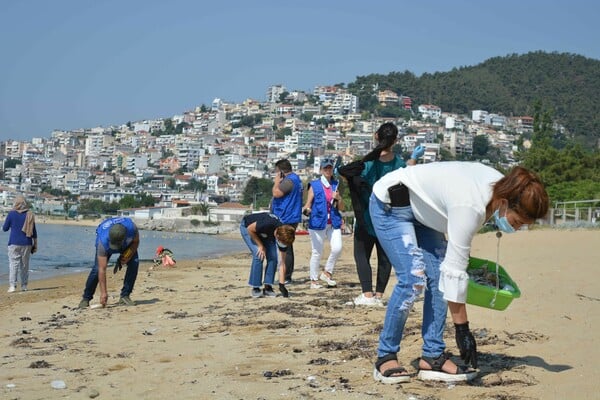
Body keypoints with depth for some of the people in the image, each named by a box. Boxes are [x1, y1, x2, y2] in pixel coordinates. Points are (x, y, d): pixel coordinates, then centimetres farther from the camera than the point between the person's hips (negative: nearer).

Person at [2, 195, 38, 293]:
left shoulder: (11, 214, -5)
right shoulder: (30, 215, 1)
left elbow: (5, 228, 4)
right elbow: (34, 232, 5)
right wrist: (35, 244, 13)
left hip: (14, 243, -2)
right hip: (26, 244, 2)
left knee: (13, 264, -4)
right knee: (25, 265, 11)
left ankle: (12, 285, -15)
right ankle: (24, 286, 13)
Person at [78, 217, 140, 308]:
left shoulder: (131, 228, -42)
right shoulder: (103, 241, -44)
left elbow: (136, 241, -15)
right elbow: (102, 269, -41)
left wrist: (128, 256, -32)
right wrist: (103, 292, -43)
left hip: (127, 244, 2)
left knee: (134, 262, -21)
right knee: (97, 268, -19)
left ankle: (125, 296, -10)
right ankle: (86, 298, -1)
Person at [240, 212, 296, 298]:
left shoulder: (284, 236, -23)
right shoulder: (268, 224, -42)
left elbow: (282, 263, -16)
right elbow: (250, 229, -24)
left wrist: (282, 284, -18)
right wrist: (261, 246, -23)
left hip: (265, 233, 5)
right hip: (247, 227, -5)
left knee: (273, 257, -12)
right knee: (258, 255, -21)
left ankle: (268, 287, -2)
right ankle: (255, 289, -12)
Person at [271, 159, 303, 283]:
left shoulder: (289, 181, -16)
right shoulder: (295, 179, 17)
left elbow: (276, 193, -23)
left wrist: (277, 181, -11)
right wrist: (278, 181, 10)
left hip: (286, 219, -11)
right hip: (290, 218, 11)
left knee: (285, 249, -7)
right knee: (287, 248, 15)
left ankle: (286, 278, -5)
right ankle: (287, 276, 22)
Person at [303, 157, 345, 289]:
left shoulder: (336, 185, 14)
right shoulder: (314, 185, 3)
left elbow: (341, 208, 16)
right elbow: (308, 205, 3)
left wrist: (338, 198, -5)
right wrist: (306, 210, -20)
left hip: (333, 223, 3)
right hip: (317, 222, -3)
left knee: (337, 248, -11)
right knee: (317, 252, 1)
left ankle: (327, 273, 10)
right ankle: (314, 280, 11)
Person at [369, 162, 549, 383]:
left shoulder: (501, 186, -11)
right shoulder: (470, 207, -37)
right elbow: (455, 270, -34)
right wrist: (462, 329, -29)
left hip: (420, 210, 9)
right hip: (390, 205, -9)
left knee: (438, 276, -3)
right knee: (413, 279, -19)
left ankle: (432, 357, -2)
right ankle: (385, 357, -7)